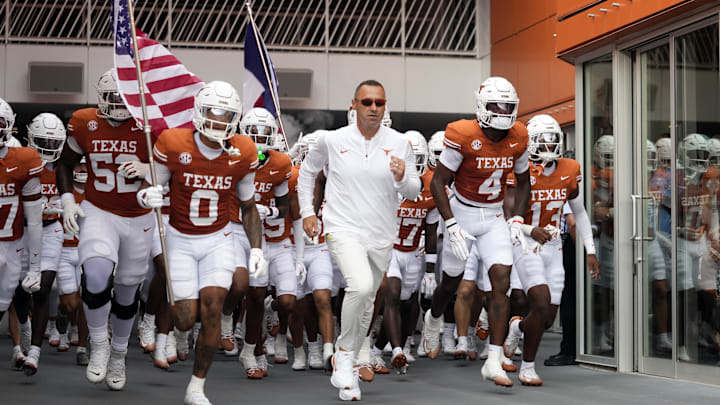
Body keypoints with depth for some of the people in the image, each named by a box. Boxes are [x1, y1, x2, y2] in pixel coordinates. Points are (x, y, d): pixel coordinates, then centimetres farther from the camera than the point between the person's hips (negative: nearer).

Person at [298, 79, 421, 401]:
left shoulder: (399, 143, 0)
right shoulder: (333, 140, -3)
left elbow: (413, 192, 0)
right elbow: (307, 171, 14)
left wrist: (402, 178, -21)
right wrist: (307, 212, 8)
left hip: (381, 236, 3)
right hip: (343, 229, -3)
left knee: (366, 306, 14)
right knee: (361, 285, -28)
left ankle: (344, 366, 33)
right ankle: (344, 351, -6)